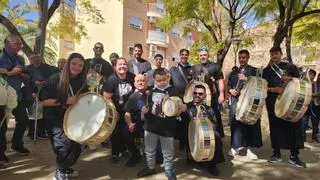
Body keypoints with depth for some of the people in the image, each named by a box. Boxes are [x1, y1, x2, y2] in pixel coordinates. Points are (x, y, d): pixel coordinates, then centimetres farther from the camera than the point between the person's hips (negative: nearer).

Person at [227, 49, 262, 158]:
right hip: (236, 101, 2)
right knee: (235, 123, -1)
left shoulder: (254, 71, 9)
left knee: (249, 123, -4)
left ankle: (248, 148, 5)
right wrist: (231, 90, -5)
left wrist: (247, 79, -18)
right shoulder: (233, 72, 20)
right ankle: (235, 147, 9)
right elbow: (229, 86, 16)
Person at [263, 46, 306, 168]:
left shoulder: (291, 67, 12)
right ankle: (276, 154, 12)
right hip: (273, 101, 1)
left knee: (294, 125, -5)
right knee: (275, 126, 2)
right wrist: (273, 89, -13)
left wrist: (290, 79, -12)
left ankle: (294, 156, 3)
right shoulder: (266, 70, 13)